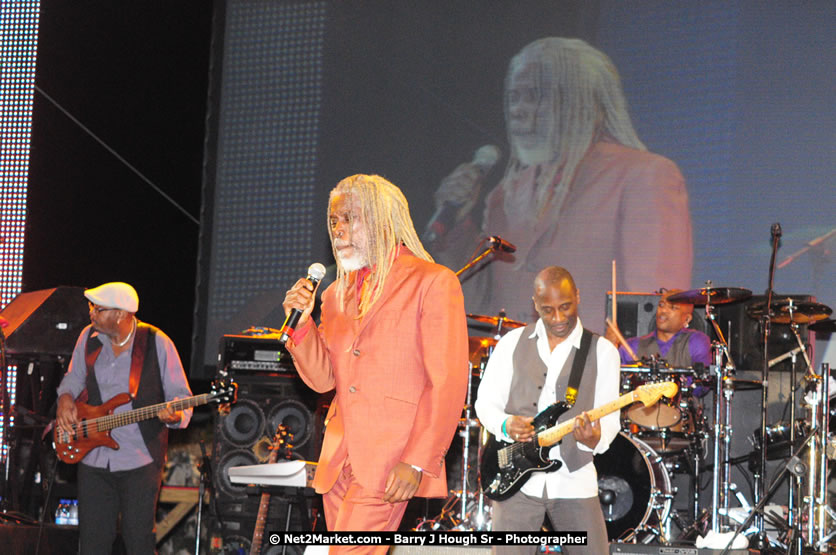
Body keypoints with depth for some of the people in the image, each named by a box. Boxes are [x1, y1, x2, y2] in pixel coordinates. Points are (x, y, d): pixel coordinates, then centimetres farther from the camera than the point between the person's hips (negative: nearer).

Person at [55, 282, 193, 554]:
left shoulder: (157, 343, -9)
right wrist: (66, 398, 1)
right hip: (93, 458, 4)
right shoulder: (89, 337, 4)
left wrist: (174, 415, -26)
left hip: (140, 460, -4)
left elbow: (181, 396, -4)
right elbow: (74, 377, 22)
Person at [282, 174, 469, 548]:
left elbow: (448, 384, -10)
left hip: (391, 462, -7)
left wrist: (418, 461, -16)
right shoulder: (337, 294, 18)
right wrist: (302, 320, -2)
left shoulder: (433, 282, -4)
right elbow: (323, 379, 14)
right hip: (340, 461, 7)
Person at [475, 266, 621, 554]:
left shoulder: (602, 351, 3)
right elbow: (485, 401, 9)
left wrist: (595, 439, -26)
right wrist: (505, 425, -13)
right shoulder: (513, 342, 7)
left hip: (574, 481, 0)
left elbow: (608, 418, -3)